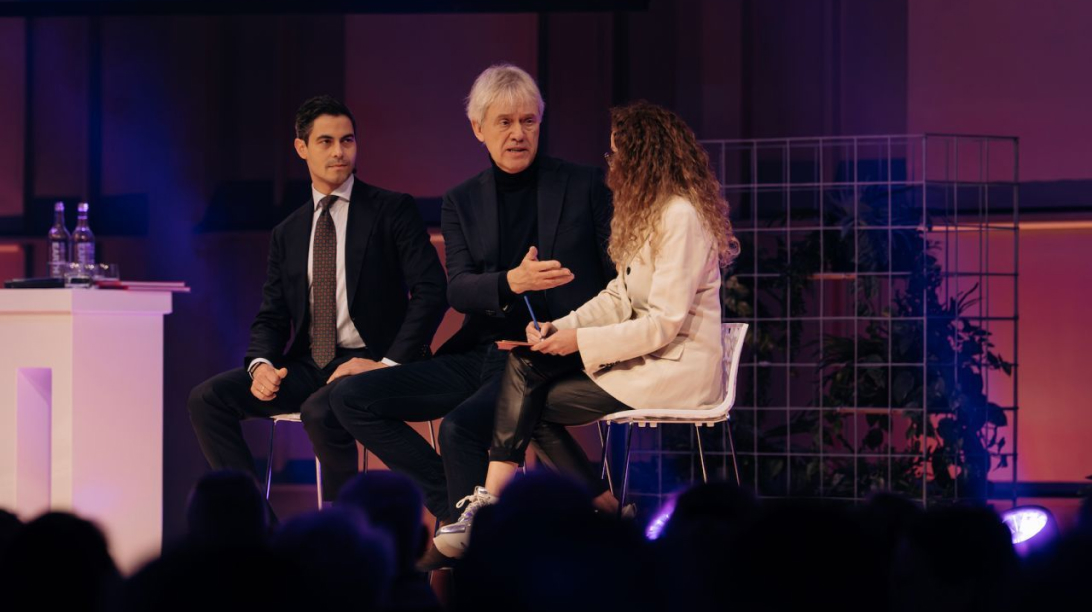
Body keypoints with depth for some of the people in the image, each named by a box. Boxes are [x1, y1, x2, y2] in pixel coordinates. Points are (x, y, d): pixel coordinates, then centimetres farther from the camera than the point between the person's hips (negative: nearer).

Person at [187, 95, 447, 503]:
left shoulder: (392, 210, 0)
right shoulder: (288, 234, 16)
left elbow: (431, 289, -8)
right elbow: (271, 316, 15)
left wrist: (390, 363, -17)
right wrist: (261, 363, -8)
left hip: (367, 363, -6)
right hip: (307, 367, 6)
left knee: (320, 411, -36)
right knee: (206, 399, -13)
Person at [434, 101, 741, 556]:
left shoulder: (681, 216, -16)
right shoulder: (648, 212, 17)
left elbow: (664, 323, -21)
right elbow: (620, 296, 12)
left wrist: (581, 341, -17)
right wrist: (559, 329, -4)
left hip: (675, 370, -9)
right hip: (644, 354, 9)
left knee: (532, 406, -12)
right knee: (525, 363, -9)